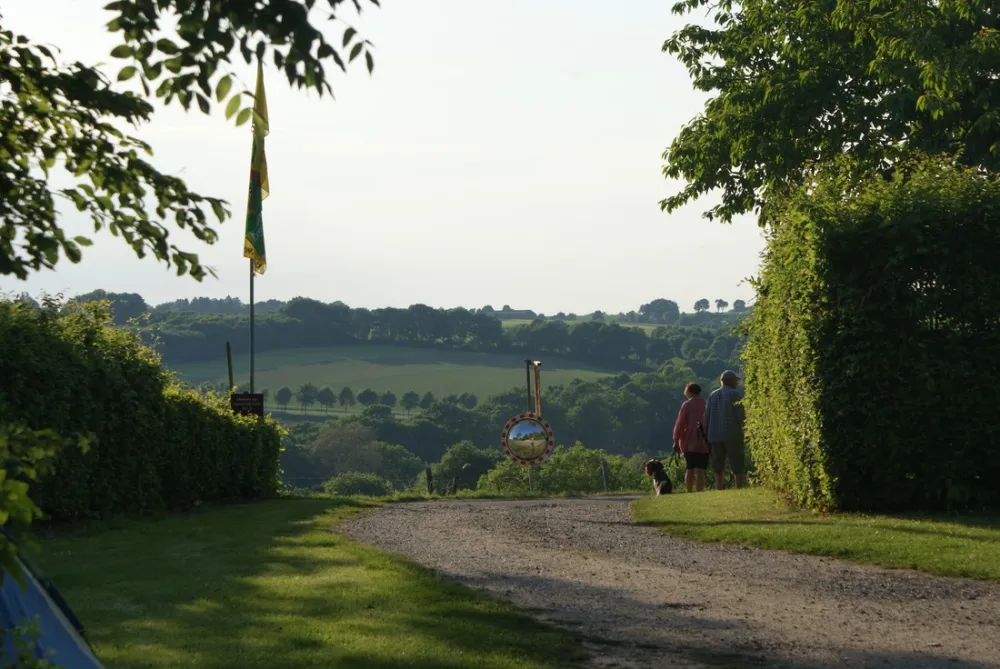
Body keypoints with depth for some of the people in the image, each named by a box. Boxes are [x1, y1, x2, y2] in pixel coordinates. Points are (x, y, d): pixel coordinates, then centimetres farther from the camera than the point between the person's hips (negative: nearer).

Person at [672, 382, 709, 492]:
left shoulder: (686, 405, -4)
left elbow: (679, 424, -6)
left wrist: (676, 441, 0)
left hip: (689, 443, 0)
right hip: (703, 444, 0)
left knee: (690, 470, 12)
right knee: (700, 471, -5)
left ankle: (689, 493, 16)